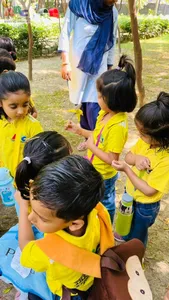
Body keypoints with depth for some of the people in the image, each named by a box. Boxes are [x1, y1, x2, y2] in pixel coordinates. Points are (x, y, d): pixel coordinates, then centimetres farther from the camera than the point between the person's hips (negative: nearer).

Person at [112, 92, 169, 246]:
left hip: (145, 206, -6)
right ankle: (125, 236, 66)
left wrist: (126, 169, -31)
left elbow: (149, 191, -29)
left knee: (136, 236, 22)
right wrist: (137, 158, -27)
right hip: (130, 194, 6)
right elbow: (128, 156, -3)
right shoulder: (147, 140, -17)